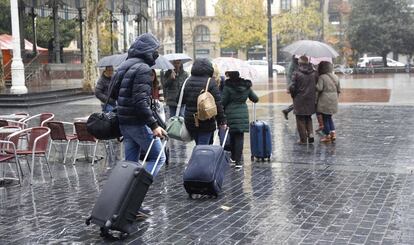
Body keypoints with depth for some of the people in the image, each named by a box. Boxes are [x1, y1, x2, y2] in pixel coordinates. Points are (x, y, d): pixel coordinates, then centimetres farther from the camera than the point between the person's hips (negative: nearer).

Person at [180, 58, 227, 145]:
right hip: (206, 122, -5)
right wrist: (221, 121, -4)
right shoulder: (211, 82, -8)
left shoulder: (188, 81, 5)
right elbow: (217, 103, -10)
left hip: (190, 121, 5)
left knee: (198, 144, 18)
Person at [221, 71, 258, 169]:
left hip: (231, 114, -2)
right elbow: (255, 99, 13)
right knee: (239, 137, 3)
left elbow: (223, 101, -8)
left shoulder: (227, 87, -9)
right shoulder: (246, 86, 4)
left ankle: (234, 157, 23)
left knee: (232, 136, 13)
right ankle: (238, 161, -3)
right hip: (243, 114, 2)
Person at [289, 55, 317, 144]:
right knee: (308, 118, 21)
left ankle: (303, 139, 7)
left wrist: (293, 95, 4)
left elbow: (292, 87, -15)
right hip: (311, 99, 5)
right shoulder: (313, 73, 2)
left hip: (299, 100, -4)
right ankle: (310, 133, 4)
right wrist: (312, 94, 14)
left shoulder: (296, 73, -13)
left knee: (301, 120, 5)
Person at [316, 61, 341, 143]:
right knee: (329, 117, 21)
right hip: (333, 101, 7)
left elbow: (319, 88, -22)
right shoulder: (335, 77, 8)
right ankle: (333, 132, 10)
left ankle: (327, 136, 9)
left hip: (324, 101, -6)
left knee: (325, 118, 4)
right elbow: (339, 90, 11)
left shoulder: (322, 77, -13)